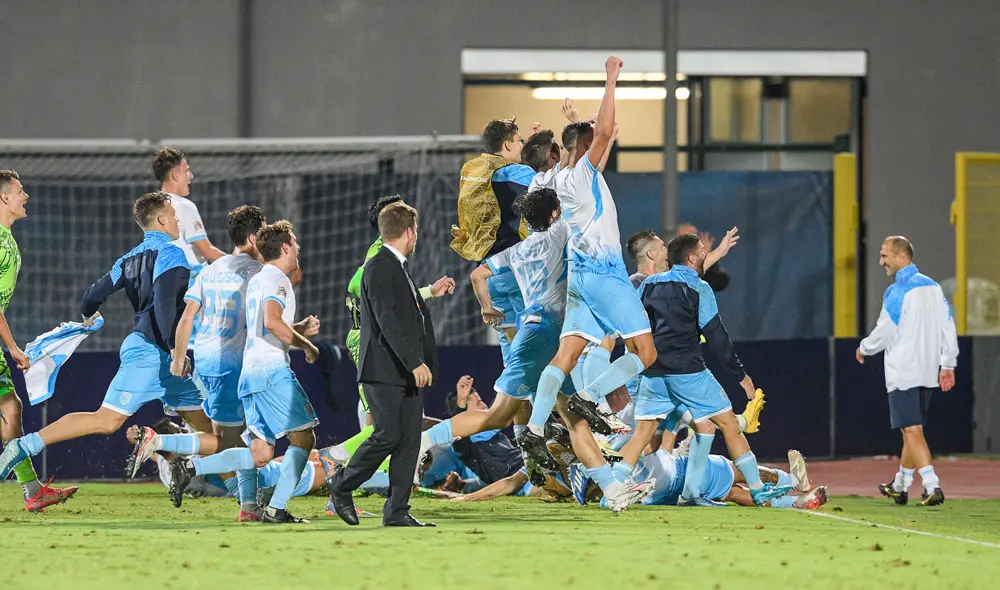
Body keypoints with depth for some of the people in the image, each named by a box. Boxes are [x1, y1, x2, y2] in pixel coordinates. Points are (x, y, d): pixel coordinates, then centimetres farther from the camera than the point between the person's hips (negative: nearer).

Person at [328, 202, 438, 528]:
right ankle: (342, 488, 7)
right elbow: (388, 321, -20)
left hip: (409, 371, 9)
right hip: (385, 370, -9)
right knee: (388, 436, -12)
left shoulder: (400, 269, 20)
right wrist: (415, 363, -25)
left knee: (410, 440, 3)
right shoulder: (378, 268, -11)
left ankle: (397, 512, 3)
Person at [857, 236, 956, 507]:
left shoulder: (898, 291, -13)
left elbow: (884, 333, -11)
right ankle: (900, 486, 28)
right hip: (928, 371, 8)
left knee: (912, 430, -9)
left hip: (903, 372, -8)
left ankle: (932, 486, -20)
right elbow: (948, 327, 9)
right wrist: (948, 365, 12)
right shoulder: (933, 287, 9)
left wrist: (864, 349, 8)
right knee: (911, 429, 17)